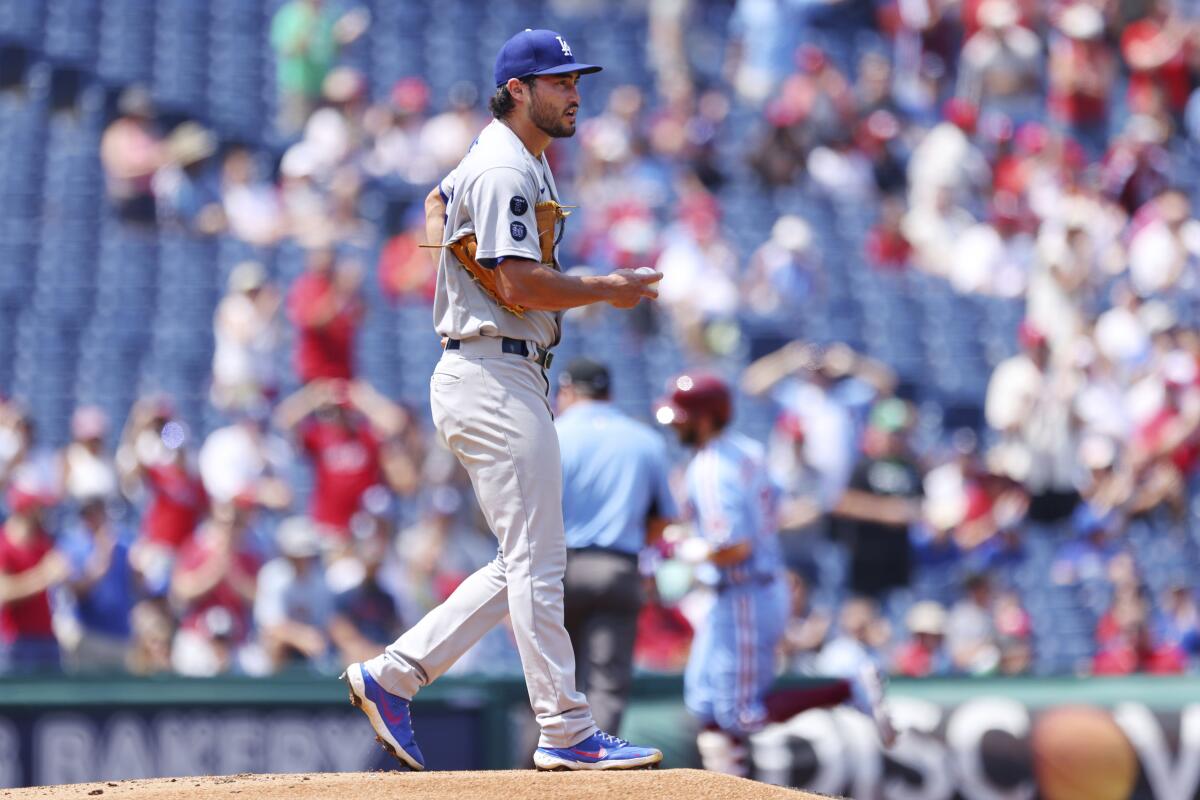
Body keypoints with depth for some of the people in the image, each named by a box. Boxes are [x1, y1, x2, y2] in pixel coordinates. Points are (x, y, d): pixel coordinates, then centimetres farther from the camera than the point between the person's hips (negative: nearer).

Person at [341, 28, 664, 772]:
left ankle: (392, 675, 12)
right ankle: (567, 732, -7)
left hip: (511, 382, 11)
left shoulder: (526, 163, 19)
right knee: (537, 563, -9)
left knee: (531, 563, 11)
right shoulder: (504, 171, -14)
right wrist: (607, 290, -10)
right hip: (495, 375, -11)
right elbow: (521, 284, -22)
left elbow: (438, 200, 38)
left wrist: (450, 254, 20)